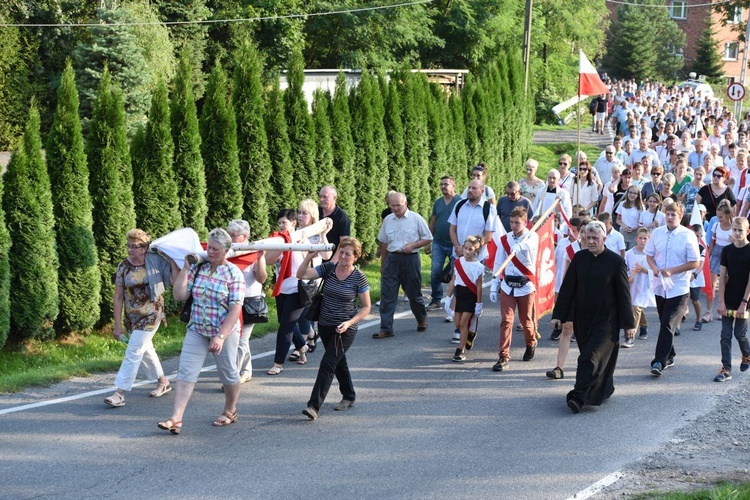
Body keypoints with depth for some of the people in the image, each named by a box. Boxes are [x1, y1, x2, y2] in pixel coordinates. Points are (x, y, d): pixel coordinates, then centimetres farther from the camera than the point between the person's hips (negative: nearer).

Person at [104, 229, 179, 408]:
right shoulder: (124, 267, -3)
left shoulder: (156, 262, -8)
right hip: (131, 317, 4)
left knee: (133, 352, -11)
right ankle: (163, 382, 39)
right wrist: (117, 325, -3)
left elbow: (175, 281, -16)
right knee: (145, 350, 18)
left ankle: (120, 393, -10)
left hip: (151, 314, -4)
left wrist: (171, 260, -18)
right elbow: (118, 297, -1)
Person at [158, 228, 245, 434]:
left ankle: (230, 411, 35)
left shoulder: (233, 274, -10)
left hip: (224, 332, -3)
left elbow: (236, 309, -15)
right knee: (185, 372, -7)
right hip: (197, 331, 4)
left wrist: (220, 336, -23)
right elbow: (179, 295, -3)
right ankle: (176, 419, -12)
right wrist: (185, 268, -6)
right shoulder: (197, 269, 3)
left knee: (228, 373, 12)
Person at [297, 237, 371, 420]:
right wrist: (308, 258, -30)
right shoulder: (328, 268, -3)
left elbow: (366, 307, -4)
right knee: (338, 362, 20)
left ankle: (314, 406, -14)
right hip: (325, 326, 5)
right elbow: (301, 275, -12)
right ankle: (349, 396, 39)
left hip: (345, 329, -5)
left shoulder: (359, 278, -11)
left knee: (328, 363, -13)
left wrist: (349, 322, -17)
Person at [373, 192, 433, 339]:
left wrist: (412, 245, -14)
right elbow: (382, 242, 19)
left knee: (414, 293, 9)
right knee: (387, 295, -4)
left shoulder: (416, 218, -4)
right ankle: (386, 329, -2)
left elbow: (428, 238, 0)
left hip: (410, 259, -3)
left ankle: (422, 320, 34)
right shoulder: (387, 220, 8)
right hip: (392, 259, 3)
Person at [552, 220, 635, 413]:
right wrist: (558, 315, 4)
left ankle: (579, 396, -17)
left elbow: (623, 294, -5)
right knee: (589, 355, 12)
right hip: (583, 318, 5)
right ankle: (605, 389, 29)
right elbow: (567, 288, 5)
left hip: (606, 320, -5)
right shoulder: (579, 258, 2)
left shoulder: (615, 261, -8)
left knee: (592, 356, -12)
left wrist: (627, 323, -4)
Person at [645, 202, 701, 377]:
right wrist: (654, 268, -8)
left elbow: (695, 263, -8)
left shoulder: (688, 236, -8)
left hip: (678, 288, -5)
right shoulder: (657, 233, 4)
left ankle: (659, 362, -13)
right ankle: (669, 356, 30)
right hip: (660, 286, 5)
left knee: (667, 325, -10)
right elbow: (649, 255, 13)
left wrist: (672, 271, -16)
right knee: (665, 324, 15)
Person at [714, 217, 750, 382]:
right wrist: (721, 301, -4)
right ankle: (726, 369, 1)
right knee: (726, 335, -1)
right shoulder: (727, 251, 2)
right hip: (728, 300, 3)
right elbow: (723, 277, 2)